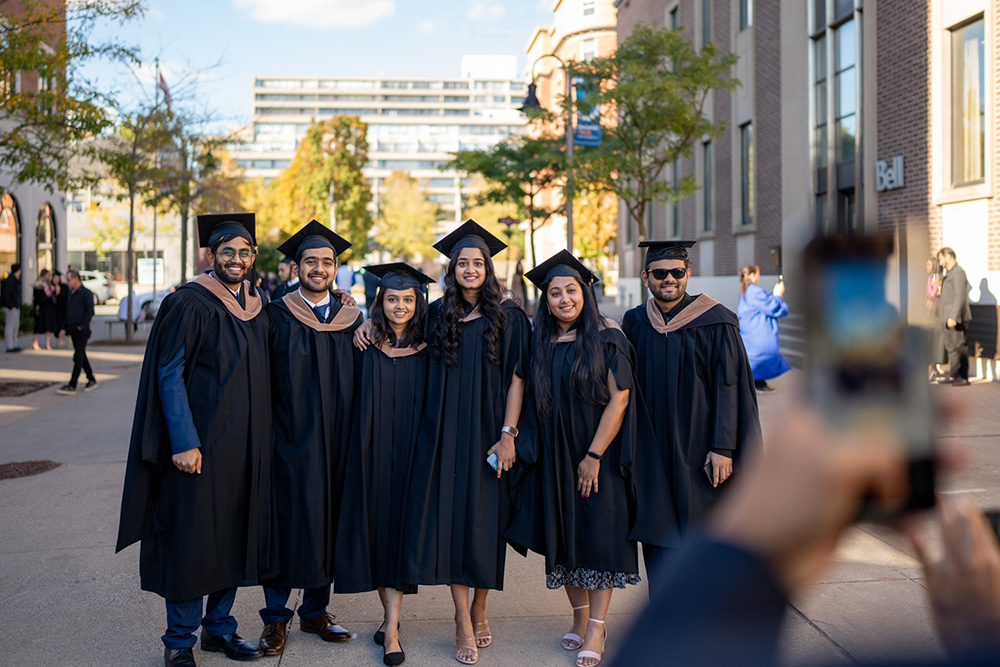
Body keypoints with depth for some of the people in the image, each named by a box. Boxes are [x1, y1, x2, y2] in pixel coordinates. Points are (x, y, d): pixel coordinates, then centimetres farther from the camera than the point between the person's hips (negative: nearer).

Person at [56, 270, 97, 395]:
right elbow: (67, 311, 20)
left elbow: (90, 311, -12)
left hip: (81, 331, -8)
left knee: (78, 357, -9)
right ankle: (92, 381, 23)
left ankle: (72, 386, -12)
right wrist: (65, 327, 13)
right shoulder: (70, 293, 16)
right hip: (72, 330, 8)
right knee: (81, 356, 12)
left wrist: (82, 326, -17)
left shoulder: (86, 293, -9)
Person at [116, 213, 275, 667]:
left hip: (246, 444, 6)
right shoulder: (189, 304, -9)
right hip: (200, 442, -6)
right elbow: (168, 376, -12)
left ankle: (219, 626, 26)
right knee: (192, 538, -1)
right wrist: (183, 441, -18)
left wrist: (261, 440, 13)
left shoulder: (257, 307, 10)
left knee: (236, 535, 11)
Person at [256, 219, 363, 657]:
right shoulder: (276, 317, -1)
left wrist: (354, 436, 4)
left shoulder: (351, 320, 8)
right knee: (287, 522, -1)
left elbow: (358, 383, 10)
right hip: (291, 440, -3)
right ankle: (275, 618, 11)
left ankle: (315, 611, 22)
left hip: (335, 441, 3)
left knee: (328, 522, 8)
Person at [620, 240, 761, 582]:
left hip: (698, 449, -4)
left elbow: (729, 386, -8)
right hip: (653, 450, 4)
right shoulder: (635, 323, 7)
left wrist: (723, 448, -14)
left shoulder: (714, 322, -6)